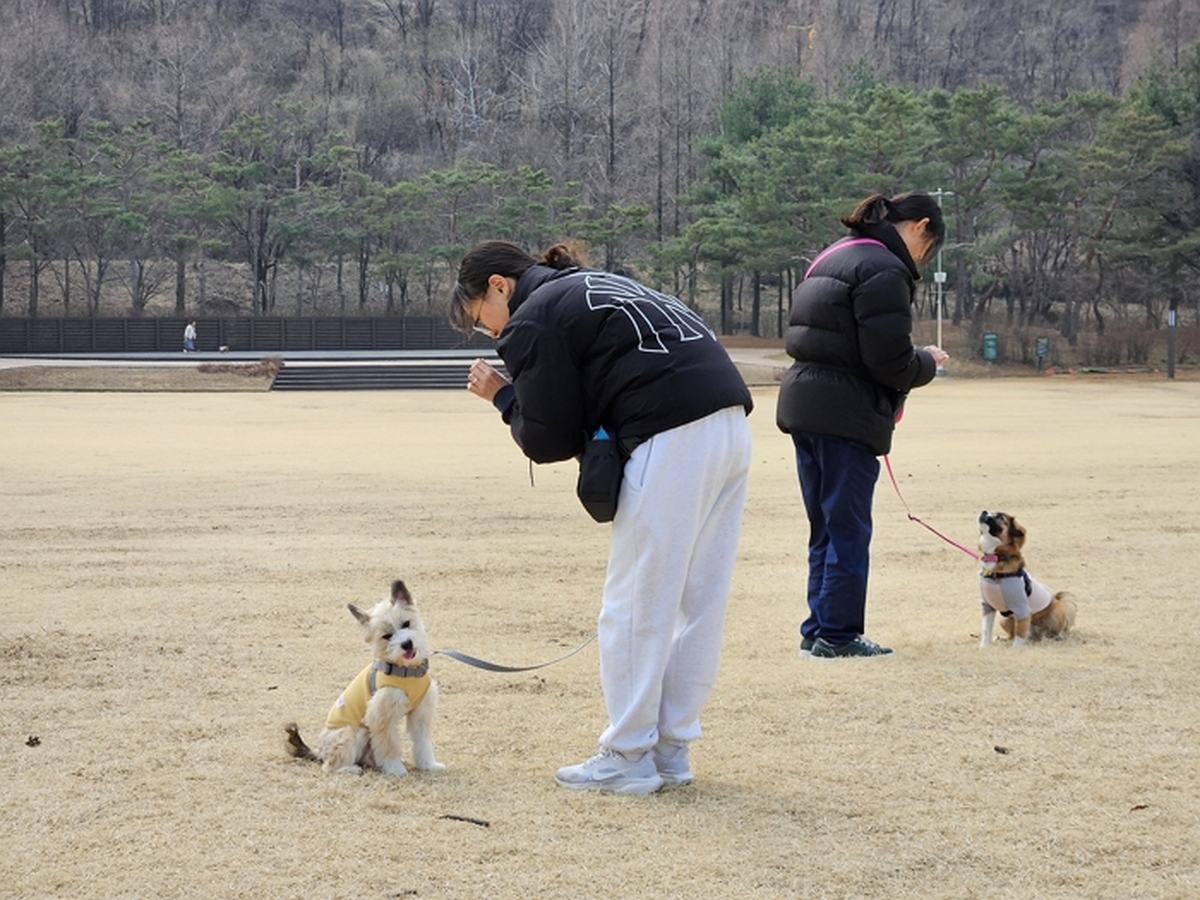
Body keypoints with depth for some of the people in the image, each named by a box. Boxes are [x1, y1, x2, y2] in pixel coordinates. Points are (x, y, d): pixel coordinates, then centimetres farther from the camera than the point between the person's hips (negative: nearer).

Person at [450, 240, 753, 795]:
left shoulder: (532, 321, 2)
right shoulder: (595, 286, 29)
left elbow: (548, 441, 1)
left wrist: (503, 397, 16)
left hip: (671, 439, -9)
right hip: (730, 423, 9)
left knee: (635, 607, 0)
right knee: (697, 601, 13)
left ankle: (628, 758, 5)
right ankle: (670, 749, 20)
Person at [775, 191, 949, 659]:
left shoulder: (835, 257, 17)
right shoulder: (883, 270, -14)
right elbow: (890, 361, -19)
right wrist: (928, 362, 2)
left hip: (803, 405, 9)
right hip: (846, 415, -9)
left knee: (825, 528, 15)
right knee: (848, 529, -1)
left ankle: (819, 630, 19)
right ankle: (837, 634, 3)